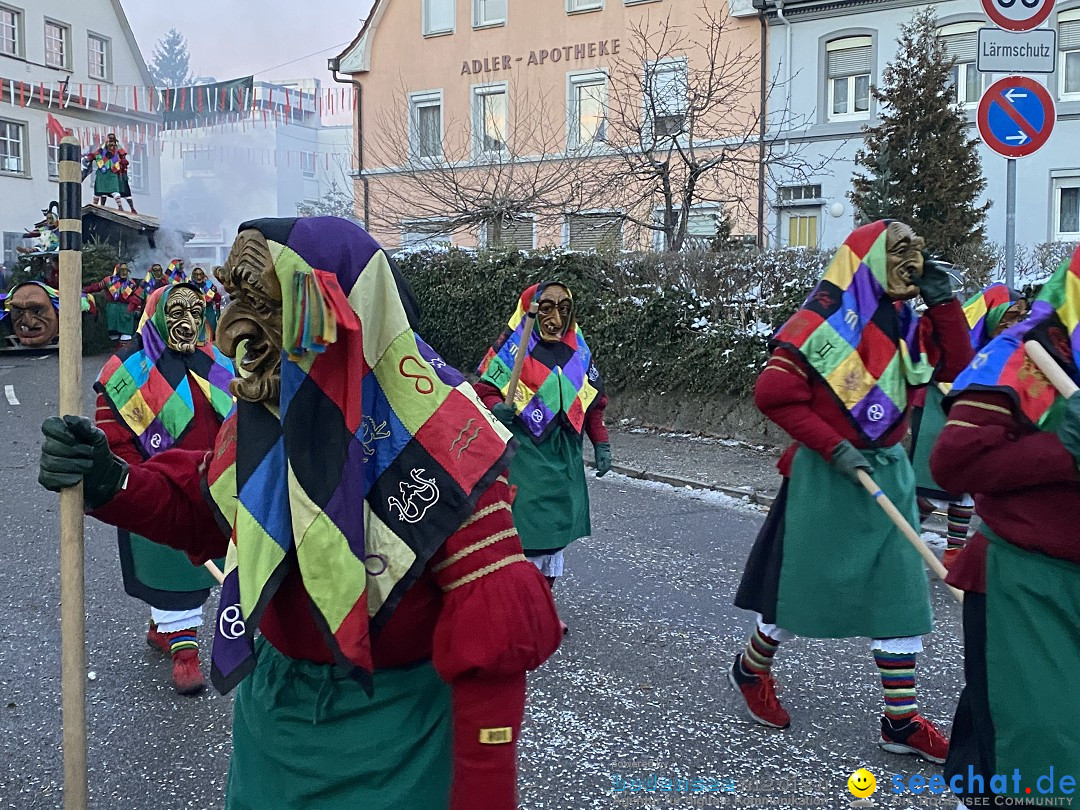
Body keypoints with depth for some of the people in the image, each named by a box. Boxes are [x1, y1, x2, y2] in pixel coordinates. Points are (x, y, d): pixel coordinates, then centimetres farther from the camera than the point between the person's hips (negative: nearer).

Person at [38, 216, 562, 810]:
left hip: (386, 733, -6)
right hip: (271, 700, 6)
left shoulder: (439, 443, -26)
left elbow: (491, 639, -24)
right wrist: (109, 483, -8)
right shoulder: (264, 410, -6)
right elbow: (204, 512, 11)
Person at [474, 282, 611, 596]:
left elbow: (595, 400, 17)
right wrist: (497, 408, -27)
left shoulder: (579, 349, 11)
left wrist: (601, 443, 13)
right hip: (523, 451, -6)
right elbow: (486, 388, -6)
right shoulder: (515, 345, -7)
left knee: (556, 524, 12)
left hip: (565, 453, 6)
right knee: (522, 527, -10)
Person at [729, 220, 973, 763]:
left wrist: (943, 302, -2)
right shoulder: (826, 317, -13)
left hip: (889, 471, 7)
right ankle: (750, 668, 32)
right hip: (827, 474, -7)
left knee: (899, 591, 7)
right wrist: (833, 447, -20)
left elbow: (959, 368, 5)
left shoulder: (908, 322, 9)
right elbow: (773, 393, -17)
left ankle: (900, 721, 17)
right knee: (804, 585, 6)